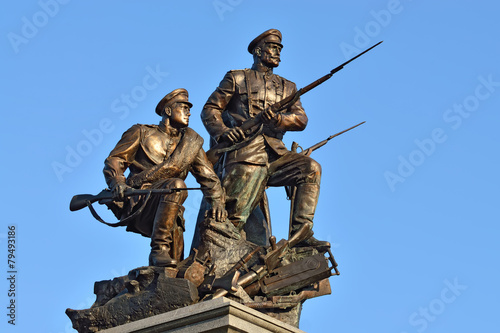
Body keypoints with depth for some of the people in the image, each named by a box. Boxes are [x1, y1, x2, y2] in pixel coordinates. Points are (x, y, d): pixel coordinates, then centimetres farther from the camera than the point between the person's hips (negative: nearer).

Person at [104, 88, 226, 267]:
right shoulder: (142, 133, 12)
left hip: (165, 212, 4)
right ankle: (158, 249, -33)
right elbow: (114, 160, 5)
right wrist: (118, 183, -17)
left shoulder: (191, 143, 21)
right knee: (177, 185, -31)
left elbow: (208, 177, 15)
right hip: (135, 204, -3)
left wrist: (217, 201, -6)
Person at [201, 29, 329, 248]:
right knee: (233, 219, -14)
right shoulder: (237, 79, 15)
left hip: (275, 154, 4)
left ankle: (301, 233, -25)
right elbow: (210, 109, 8)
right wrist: (222, 132, -12)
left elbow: (301, 119, 10)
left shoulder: (288, 87, 24)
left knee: (311, 168, -22)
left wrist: (278, 119, -13)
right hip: (245, 155, -4)